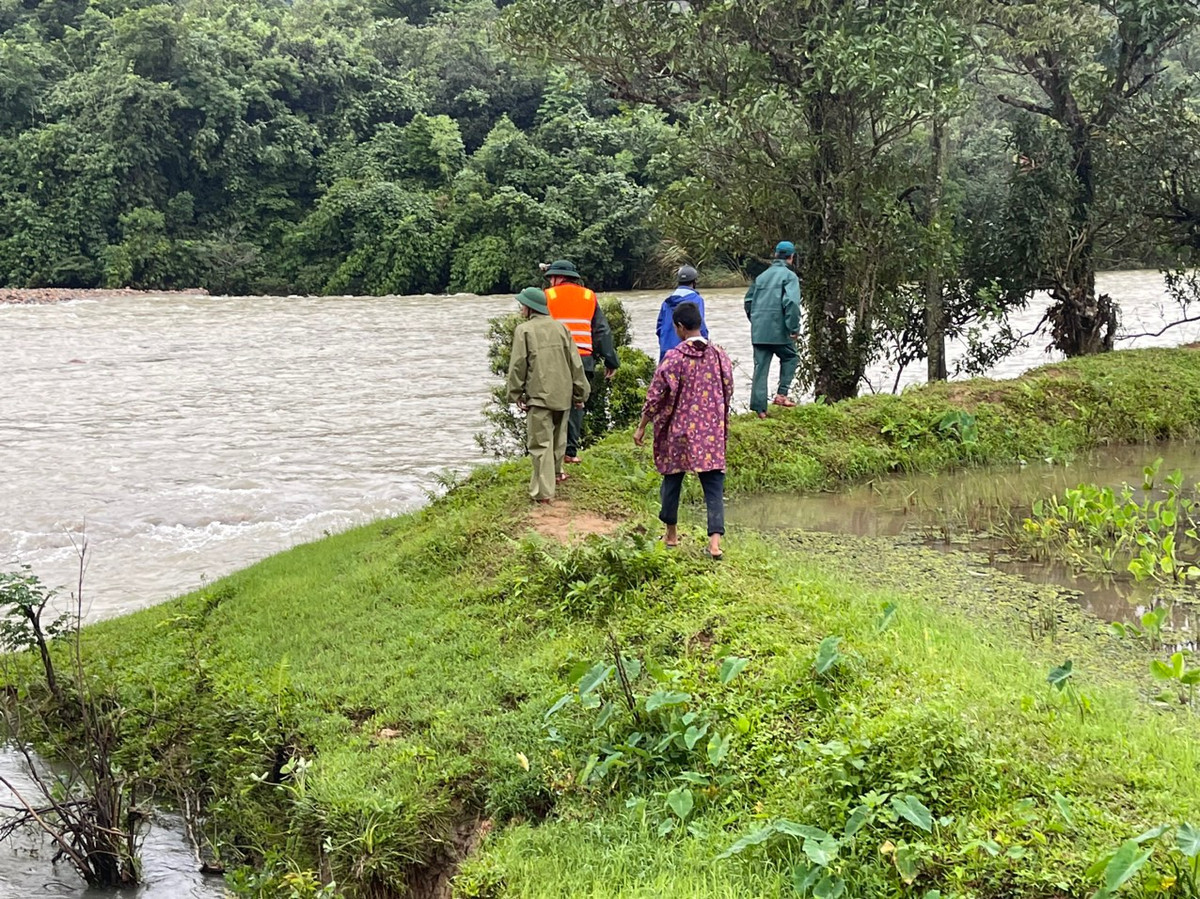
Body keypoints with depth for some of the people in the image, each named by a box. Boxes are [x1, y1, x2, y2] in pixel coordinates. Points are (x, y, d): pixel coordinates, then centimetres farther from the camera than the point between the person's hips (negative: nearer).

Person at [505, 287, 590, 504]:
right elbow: (575, 363, 7)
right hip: (562, 394, 5)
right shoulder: (561, 328, 6)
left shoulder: (524, 330, -8)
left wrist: (515, 394, 3)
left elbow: (518, 365, -7)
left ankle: (543, 491, -10)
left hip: (538, 396, -5)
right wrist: (580, 393, 14)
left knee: (540, 442, -5)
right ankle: (555, 472, 42)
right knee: (558, 436, 23)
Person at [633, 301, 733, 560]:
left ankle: (671, 534, 26)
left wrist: (642, 427, 2)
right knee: (713, 484, 1)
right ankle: (715, 539, -12)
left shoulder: (674, 357, -12)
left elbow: (655, 396, -9)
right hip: (712, 431, 2)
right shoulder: (719, 355, -1)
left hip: (679, 431, -2)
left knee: (672, 479, 15)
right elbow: (728, 392, 8)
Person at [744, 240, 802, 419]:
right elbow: (791, 302, -18)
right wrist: (794, 328, -14)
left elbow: (748, 300, 19)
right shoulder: (789, 276, -6)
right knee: (790, 357, 17)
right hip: (778, 330, -5)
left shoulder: (762, 276, 15)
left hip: (759, 331, 5)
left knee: (760, 367, 7)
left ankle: (759, 407, 5)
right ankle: (781, 394, 5)